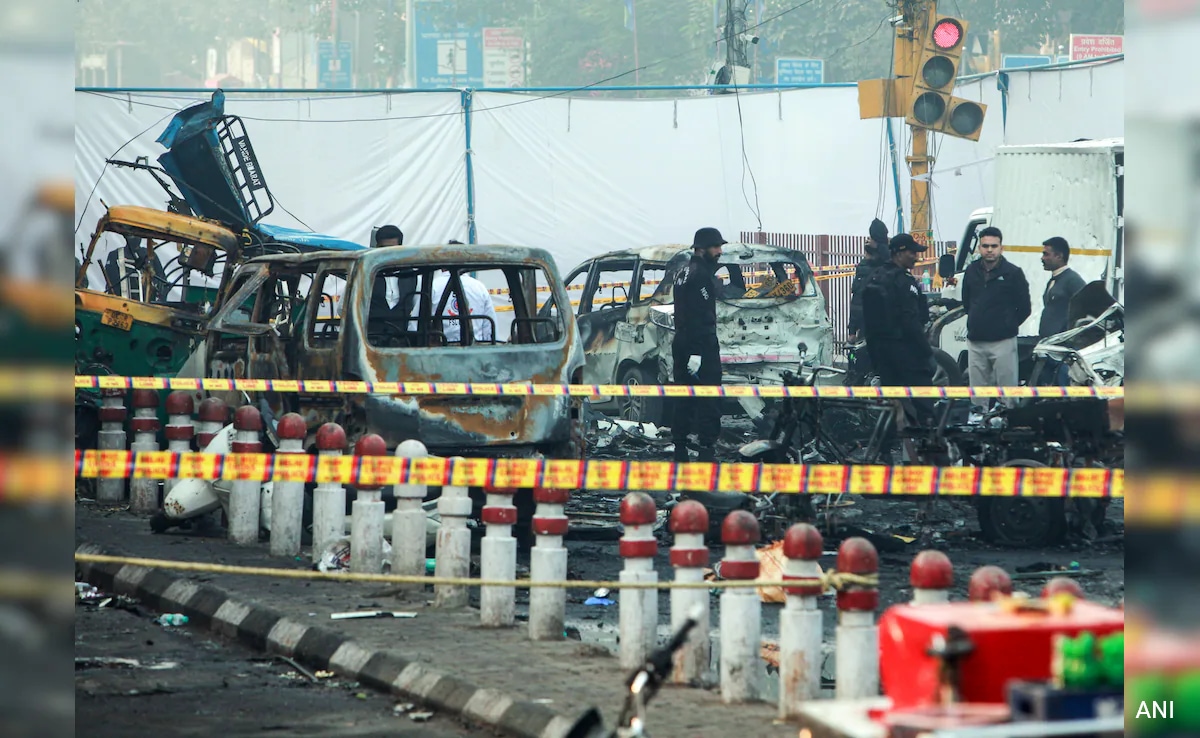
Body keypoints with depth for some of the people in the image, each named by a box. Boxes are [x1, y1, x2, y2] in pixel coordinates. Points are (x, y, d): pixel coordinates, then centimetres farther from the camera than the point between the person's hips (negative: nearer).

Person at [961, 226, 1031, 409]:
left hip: (1003, 341, -5)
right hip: (976, 342, 5)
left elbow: (1024, 308, 0)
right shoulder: (971, 271, 10)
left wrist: (1008, 325, 2)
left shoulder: (1013, 273, -4)